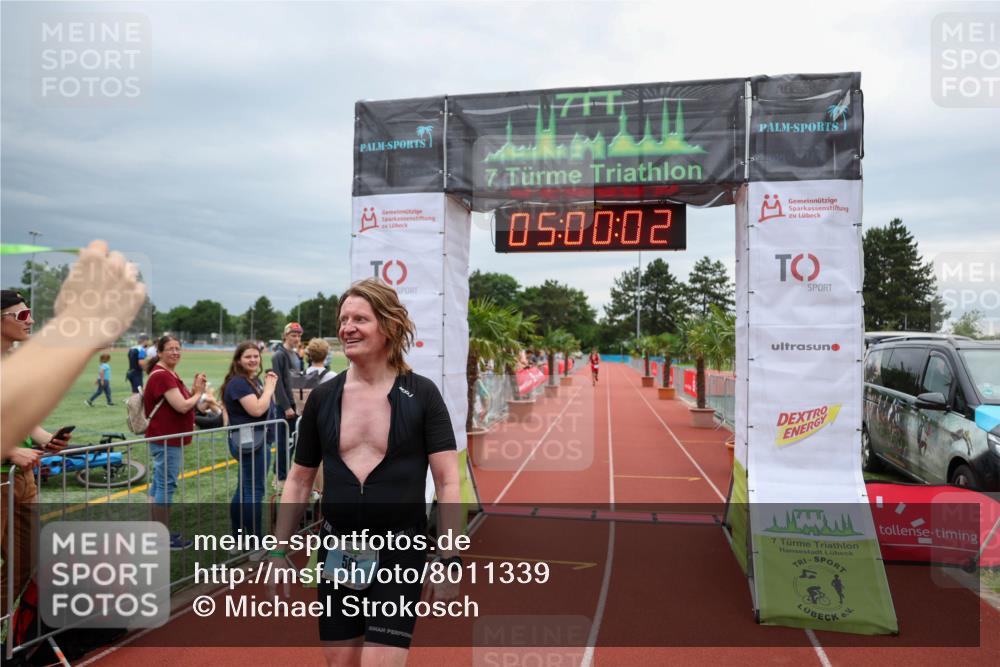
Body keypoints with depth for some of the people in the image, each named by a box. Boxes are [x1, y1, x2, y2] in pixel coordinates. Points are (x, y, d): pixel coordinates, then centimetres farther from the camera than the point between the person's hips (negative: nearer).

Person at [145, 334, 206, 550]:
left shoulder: (169, 374, 14)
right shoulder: (162, 376, -19)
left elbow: (182, 401, 14)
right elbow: (182, 406, -23)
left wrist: (194, 389, -1)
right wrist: (198, 393, -7)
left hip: (166, 439, 11)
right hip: (167, 440, -11)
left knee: (158, 484, 17)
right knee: (166, 485, -3)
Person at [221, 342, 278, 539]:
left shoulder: (254, 380, 14)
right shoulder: (238, 382, -16)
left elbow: (270, 405, 17)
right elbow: (257, 409, -26)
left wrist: (270, 386, 3)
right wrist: (269, 387, -13)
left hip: (254, 439, 10)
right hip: (248, 440, -10)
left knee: (245, 488, 15)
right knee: (255, 490, -7)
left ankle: (238, 536, 25)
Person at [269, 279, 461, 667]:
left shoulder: (421, 395, -7)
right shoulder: (323, 397, 2)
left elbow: (447, 481, -8)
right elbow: (299, 479, 11)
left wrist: (449, 561, -11)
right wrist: (279, 550, 9)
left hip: (399, 551, -3)